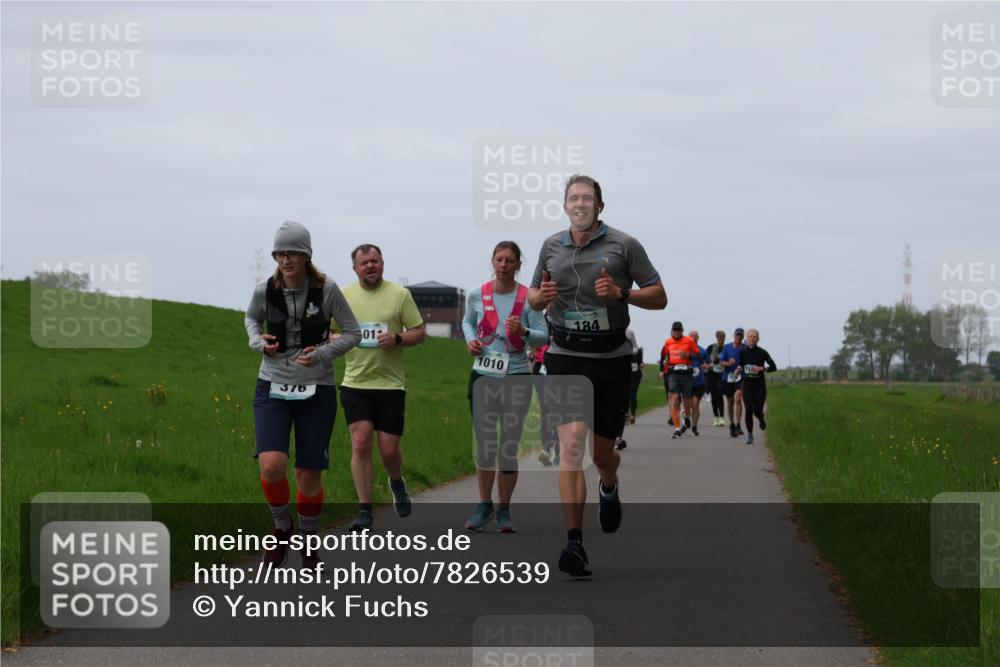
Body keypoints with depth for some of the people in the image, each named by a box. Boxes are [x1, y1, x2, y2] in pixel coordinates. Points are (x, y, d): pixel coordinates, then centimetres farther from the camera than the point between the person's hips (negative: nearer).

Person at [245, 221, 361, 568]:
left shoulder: (326, 290, -10)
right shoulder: (265, 291, -4)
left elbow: (352, 332, 1)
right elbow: (251, 318, 18)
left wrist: (322, 354, -14)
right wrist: (258, 341, -3)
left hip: (316, 391, -1)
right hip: (273, 387, 1)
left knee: (309, 475, 4)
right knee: (271, 466, -19)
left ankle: (308, 540, 29)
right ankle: (282, 526, 9)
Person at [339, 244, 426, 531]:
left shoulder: (400, 294, 1)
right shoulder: (343, 296, 7)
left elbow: (419, 332, 3)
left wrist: (397, 339, -16)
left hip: (391, 383, -1)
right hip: (355, 382, 1)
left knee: (389, 450, 1)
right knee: (360, 443, -11)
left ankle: (397, 483, 36)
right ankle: (364, 510, -4)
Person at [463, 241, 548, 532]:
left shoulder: (528, 298, -6)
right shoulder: (477, 294, 1)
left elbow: (543, 335, -6)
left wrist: (524, 332, -25)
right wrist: (470, 340, -1)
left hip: (517, 377, -2)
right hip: (483, 376, 2)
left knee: (509, 447, 1)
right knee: (483, 445, 5)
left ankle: (504, 509, 14)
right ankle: (484, 505, 21)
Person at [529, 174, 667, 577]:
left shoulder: (624, 246, -1)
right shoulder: (551, 247, 8)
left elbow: (659, 297, 1)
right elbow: (533, 296, 20)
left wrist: (621, 293, -17)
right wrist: (541, 296, -4)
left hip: (611, 358, -1)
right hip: (566, 358, 1)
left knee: (602, 453, 9)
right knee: (572, 445, -16)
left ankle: (609, 488, 48)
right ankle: (574, 544, -18)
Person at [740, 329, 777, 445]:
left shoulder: (762, 352, -5)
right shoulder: (743, 352, 2)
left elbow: (773, 367, -8)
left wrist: (762, 368, -21)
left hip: (760, 385, -1)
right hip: (747, 384, 1)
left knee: (758, 411, -2)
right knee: (748, 410, -10)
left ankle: (761, 419, 36)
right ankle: (749, 435, 3)